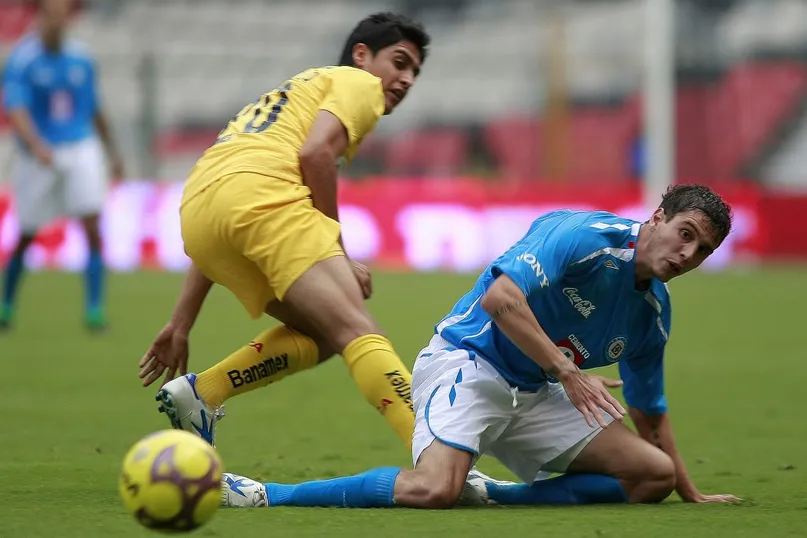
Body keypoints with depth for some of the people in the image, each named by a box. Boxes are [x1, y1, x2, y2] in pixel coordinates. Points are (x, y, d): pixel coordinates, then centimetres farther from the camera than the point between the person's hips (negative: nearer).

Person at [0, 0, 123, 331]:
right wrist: (36, 145, -38)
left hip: (81, 151, 3)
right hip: (39, 157, -3)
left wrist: (112, 152, 19)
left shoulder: (81, 60, 5)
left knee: (93, 229, -12)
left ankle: (94, 311, -11)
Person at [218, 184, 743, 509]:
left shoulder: (652, 311, 10)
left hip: (533, 394, 8)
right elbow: (500, 298, -28)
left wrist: (693, 495, 26)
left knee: (654, 475, -3)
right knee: (434, 489, -35)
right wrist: (568, 372, -25)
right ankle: (260, 495, -22)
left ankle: (491, 495, -8)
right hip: (467, 363, -8)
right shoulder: (584, 235, -15)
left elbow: (649, 413, 24)